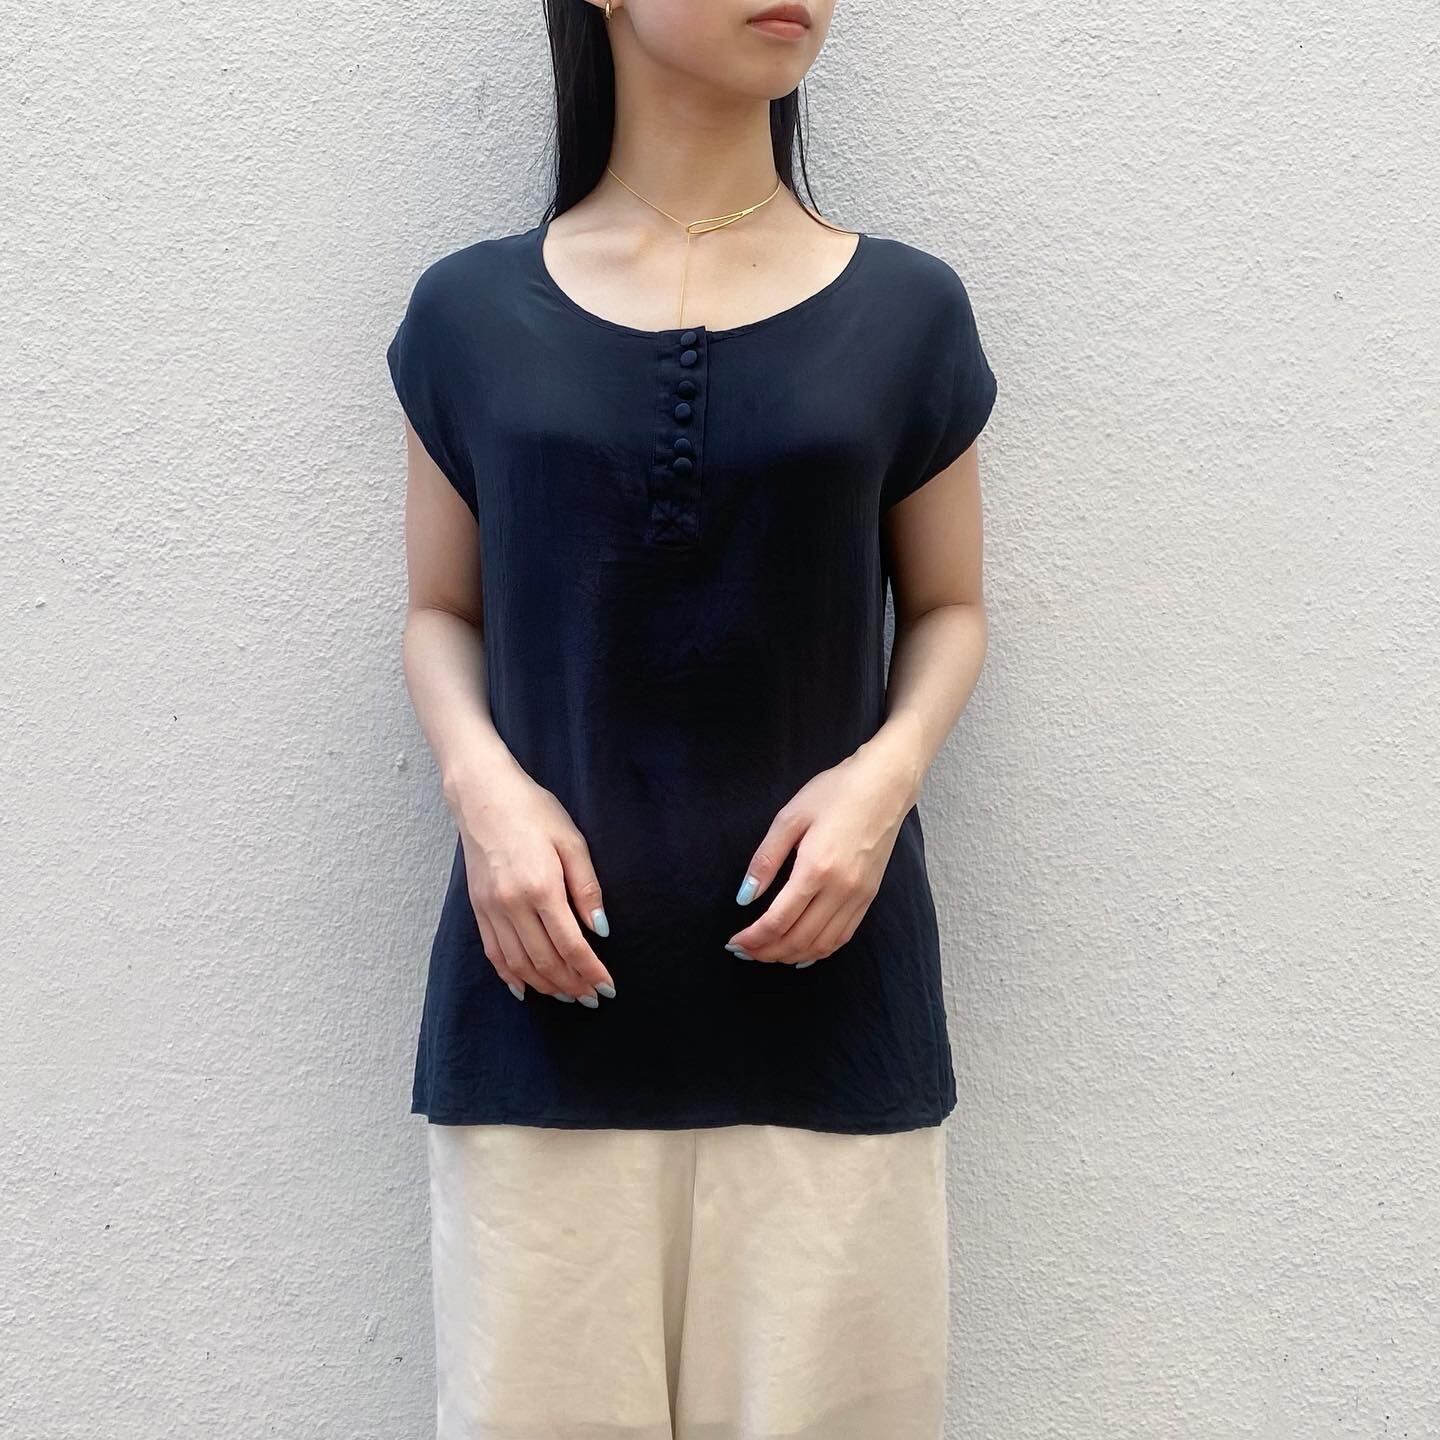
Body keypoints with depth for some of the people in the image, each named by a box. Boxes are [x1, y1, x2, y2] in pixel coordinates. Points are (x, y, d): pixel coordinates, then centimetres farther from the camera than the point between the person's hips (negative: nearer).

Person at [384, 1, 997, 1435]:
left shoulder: (905, 308, 3)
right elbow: (441, 611, 10)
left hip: (823, 990, 1)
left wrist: (889, 768, -9)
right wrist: (482, 781, -10)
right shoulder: (471, 310, 3)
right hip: (547, 990, 0)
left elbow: (947, 604, 10)